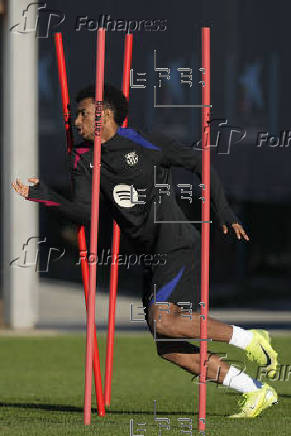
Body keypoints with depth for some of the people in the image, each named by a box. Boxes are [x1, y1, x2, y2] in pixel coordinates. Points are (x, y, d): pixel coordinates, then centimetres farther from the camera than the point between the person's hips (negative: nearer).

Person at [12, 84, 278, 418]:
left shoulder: (145, 144, -6)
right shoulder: (84, 161, 8)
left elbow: (199, 163, 1)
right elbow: (85, 213, -4)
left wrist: (222, 212, -4)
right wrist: (47, 197, -21)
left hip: (179, 246, -7)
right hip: (152, 259, 7)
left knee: (162, 321, -25)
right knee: (168, 349, 0)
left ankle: (248, 339, -9)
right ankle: (256, 392, 7)